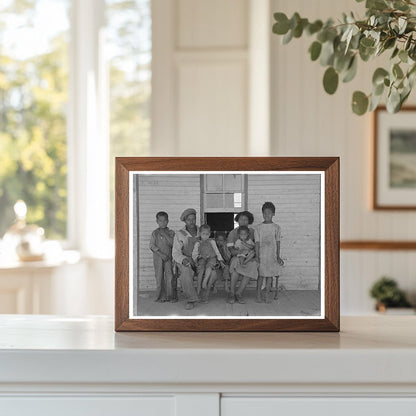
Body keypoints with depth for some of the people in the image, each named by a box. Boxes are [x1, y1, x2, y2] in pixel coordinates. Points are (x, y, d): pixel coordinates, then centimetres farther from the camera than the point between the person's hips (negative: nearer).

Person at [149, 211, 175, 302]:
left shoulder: (171, 233, 7)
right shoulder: (155, 233, 6)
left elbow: (173, 243, -5)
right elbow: (152, 245, -2)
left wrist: (165, 235, -11)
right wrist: (161, 254, -12)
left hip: (168, 257, 0)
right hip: (158, 257, 0)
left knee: (169, 276, -5)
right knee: (159, 277, -1)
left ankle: (169, 296, 2)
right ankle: (161, 296, 6)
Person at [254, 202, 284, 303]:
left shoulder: (276, 227, 5)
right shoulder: (258, 227, 3)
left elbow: (278, 242, 5)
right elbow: (257, 243, 1)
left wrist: (278, 256, 0)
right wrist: (257, 256, -6)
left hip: (272, 255, 1)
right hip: (261, 255, -1)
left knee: (270, 275, 2)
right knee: (261, 275, -2)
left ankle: (267, 295, 8)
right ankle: (258, 294, 6)